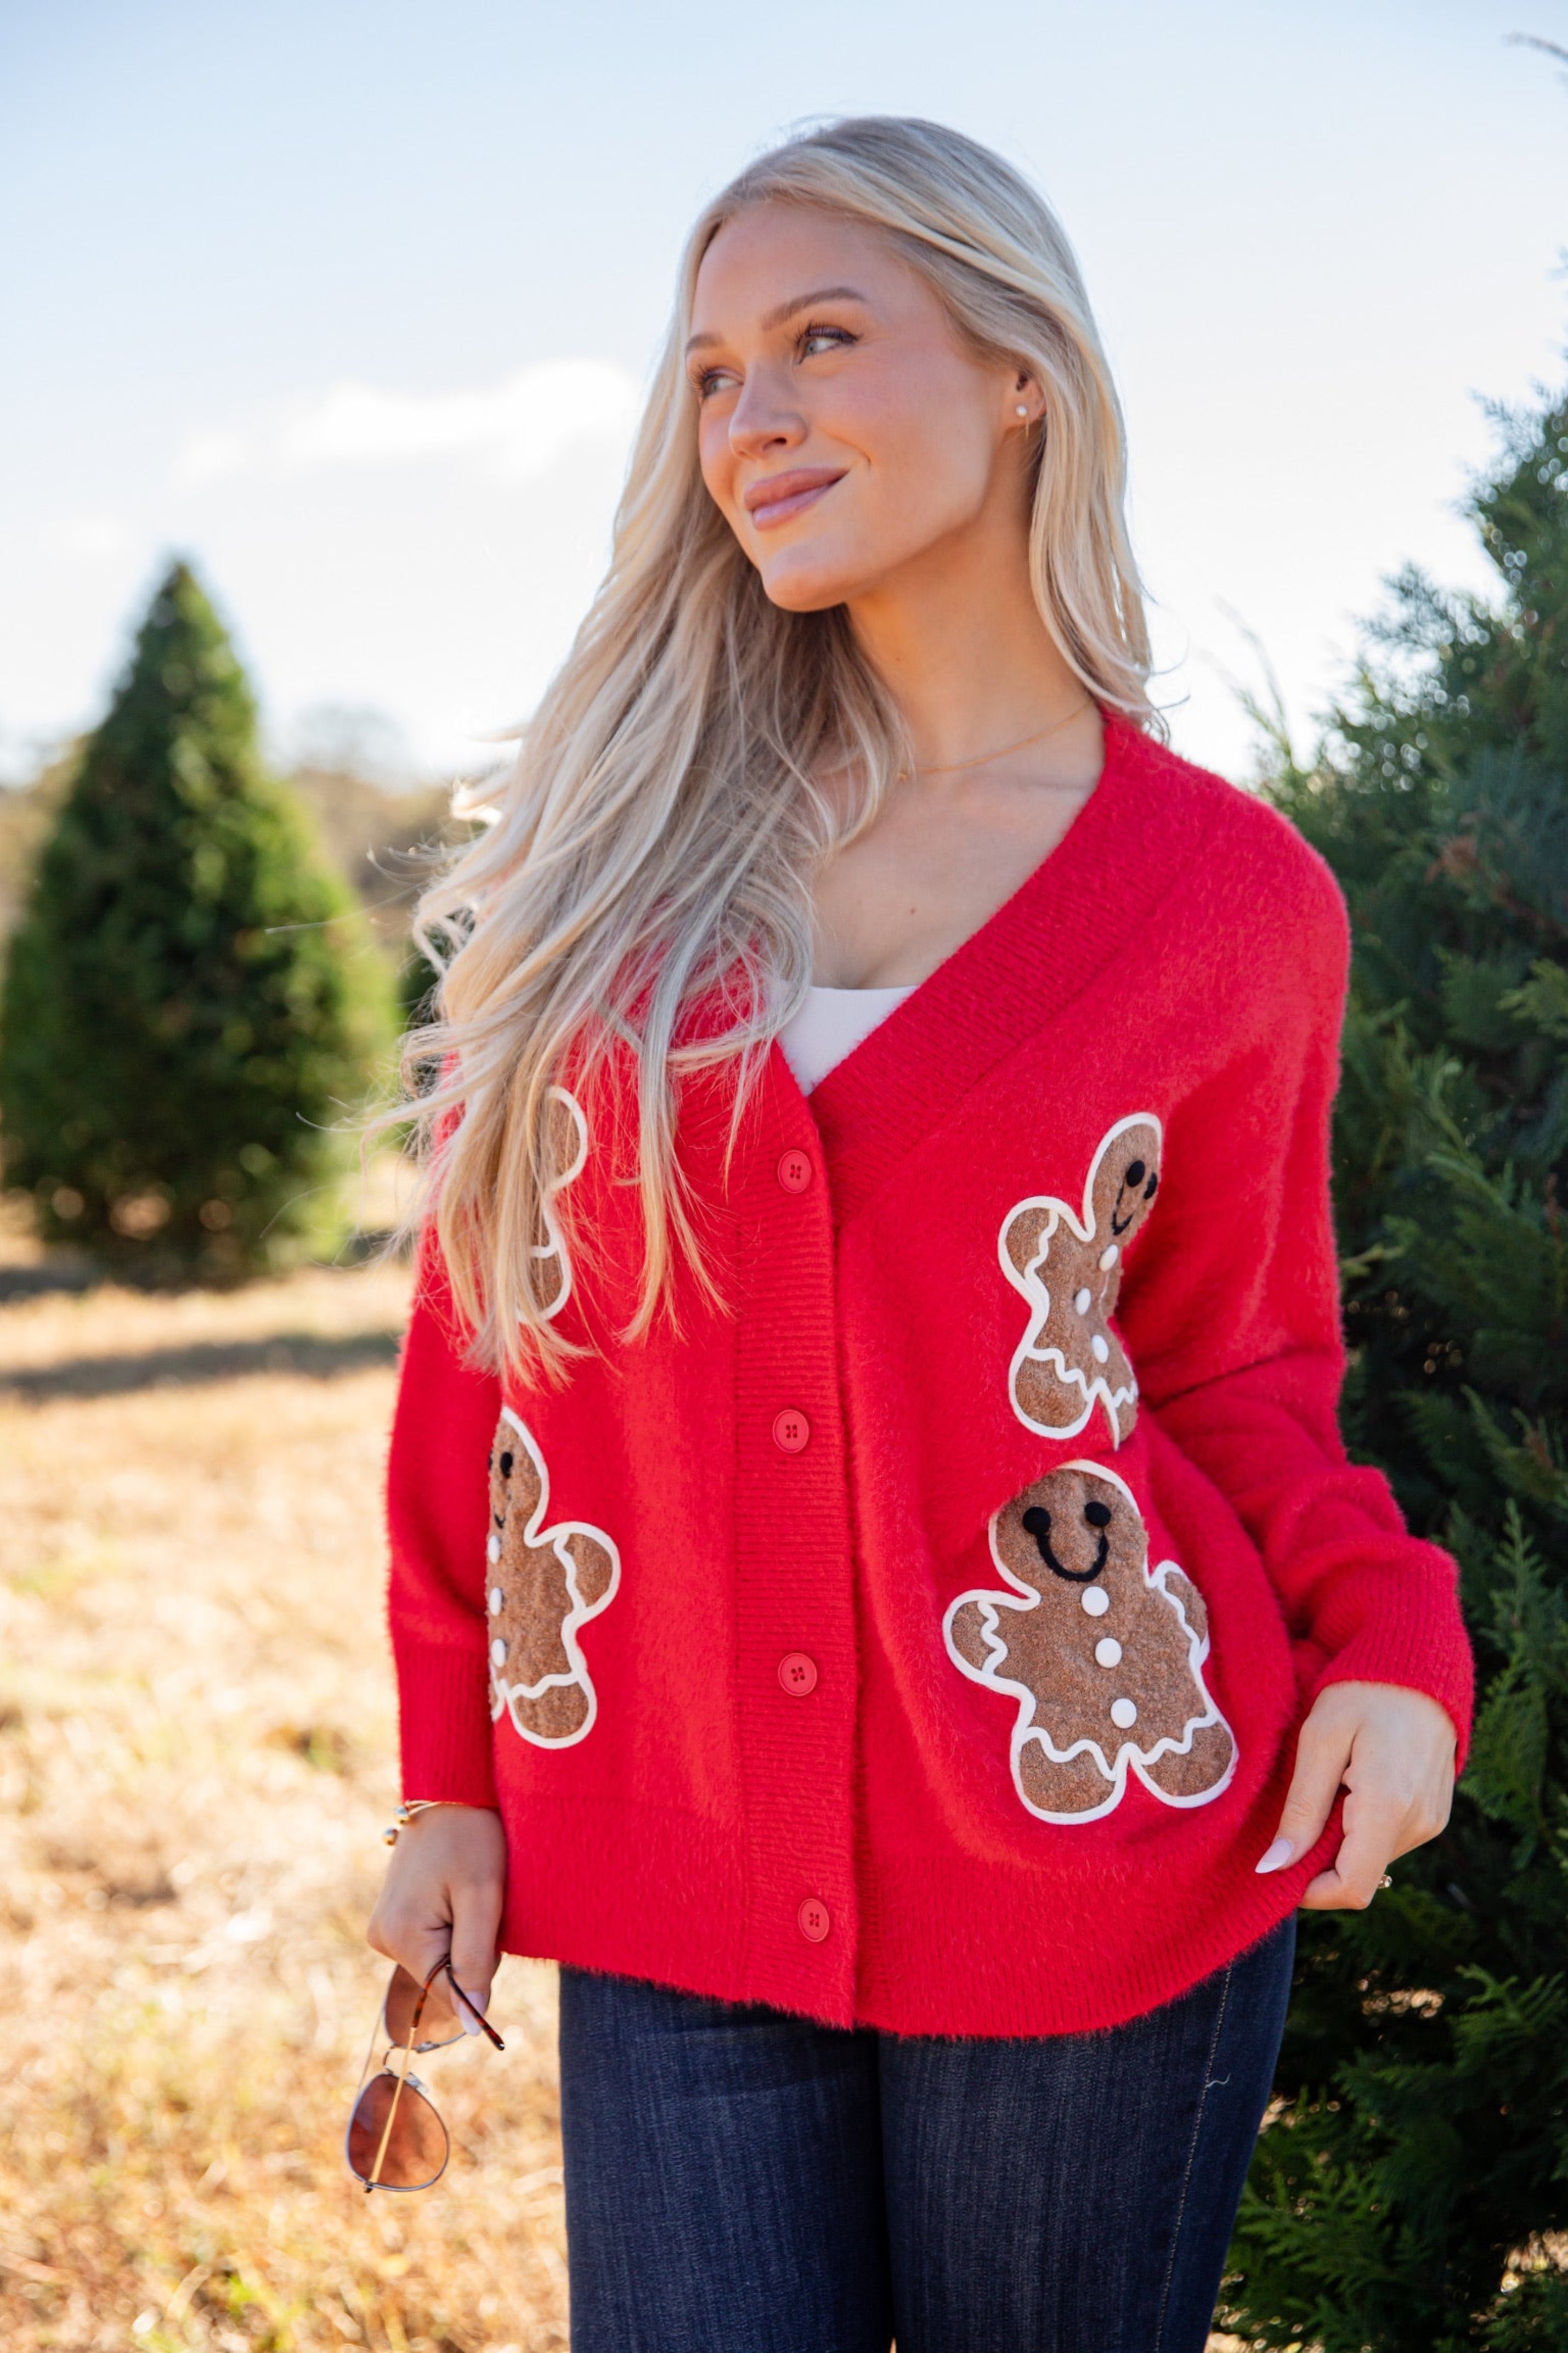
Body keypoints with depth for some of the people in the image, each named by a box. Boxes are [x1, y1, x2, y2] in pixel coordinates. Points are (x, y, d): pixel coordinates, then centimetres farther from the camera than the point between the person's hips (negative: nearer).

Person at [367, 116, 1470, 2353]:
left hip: (1089, 1858, -1)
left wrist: (1386, 1637, -11)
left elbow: (1233, 1364, 7)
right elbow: (496, 1309, 7)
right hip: (669, 1877, 2)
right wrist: (455, 1763, 6)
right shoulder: (619, 831, 4)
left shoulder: (1233, 895, -2)